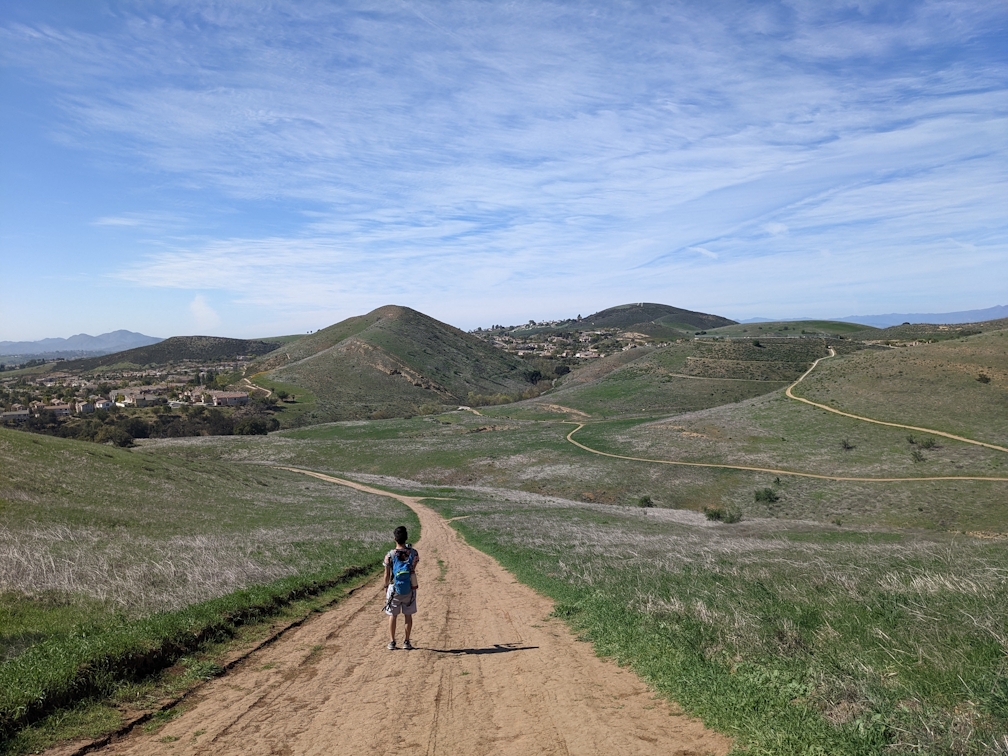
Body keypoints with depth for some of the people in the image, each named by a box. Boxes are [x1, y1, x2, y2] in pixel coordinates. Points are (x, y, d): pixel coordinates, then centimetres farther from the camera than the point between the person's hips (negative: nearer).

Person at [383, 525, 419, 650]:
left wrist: (386, 587, 12)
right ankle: (407, 642, 16)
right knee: (408, 615, 12)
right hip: (409, 588, 1)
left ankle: (392, 642, 15)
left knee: (393, 615, 11)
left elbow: (387, 575, -6)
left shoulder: (389, 555, -13)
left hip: (394, 588, -1)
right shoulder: (413, 553, -8)